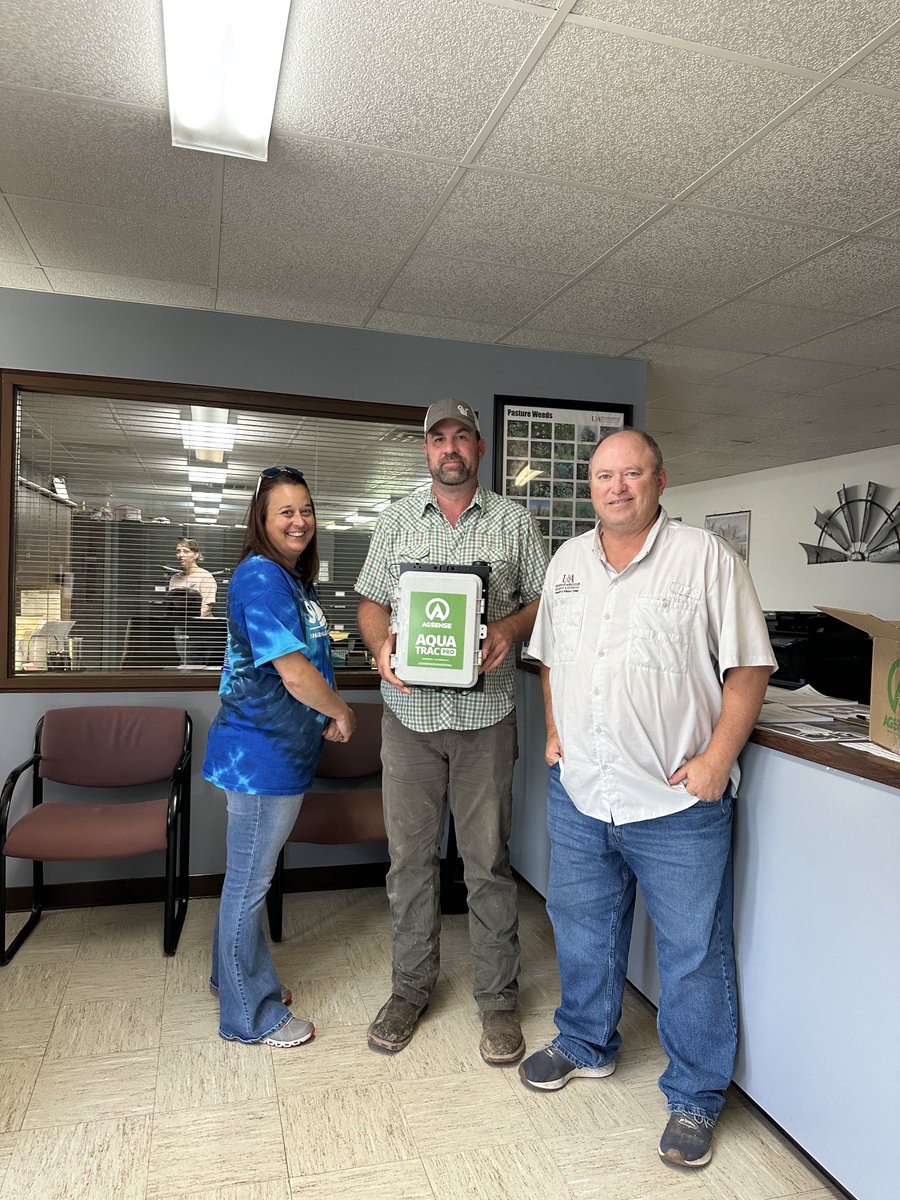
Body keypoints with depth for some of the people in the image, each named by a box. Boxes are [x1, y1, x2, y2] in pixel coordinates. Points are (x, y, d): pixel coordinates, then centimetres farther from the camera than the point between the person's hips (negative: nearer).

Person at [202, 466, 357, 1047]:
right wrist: (342, 712, -9)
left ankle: (242, 978, 41)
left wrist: (327, 714, 6)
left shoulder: (294, 580, 12)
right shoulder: (261, 577, -19)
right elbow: (294, 673, -25)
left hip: (285, 753, 10)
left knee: (252, 877, 23)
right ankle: (251, 1015, 23)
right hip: (260, 755, -10)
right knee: (249, 882, 6)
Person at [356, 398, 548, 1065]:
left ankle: (498, 996, 23)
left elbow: (543, 599, 7)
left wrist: (509, 629, -13)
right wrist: (382, 647, -11)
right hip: (410, 710, 2)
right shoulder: (397, 520, 9)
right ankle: (411, 985, 29)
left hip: (486, 712, -1)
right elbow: (372, 602, 10)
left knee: (489, 859, 6)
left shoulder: (514, 521, 5)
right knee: (410, 855, 11)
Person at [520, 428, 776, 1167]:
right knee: (581, 928, 21)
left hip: (677, 803, -4)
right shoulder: (568, 561, 8)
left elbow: (749, 667, -9)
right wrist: (554, 730, 9)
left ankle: (696, 1099, 31)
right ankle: (587, 1045, 45)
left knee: (694, 953, 9)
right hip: (579, 794, 5)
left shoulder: (706, 557, -8)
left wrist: (716, 760, -15)